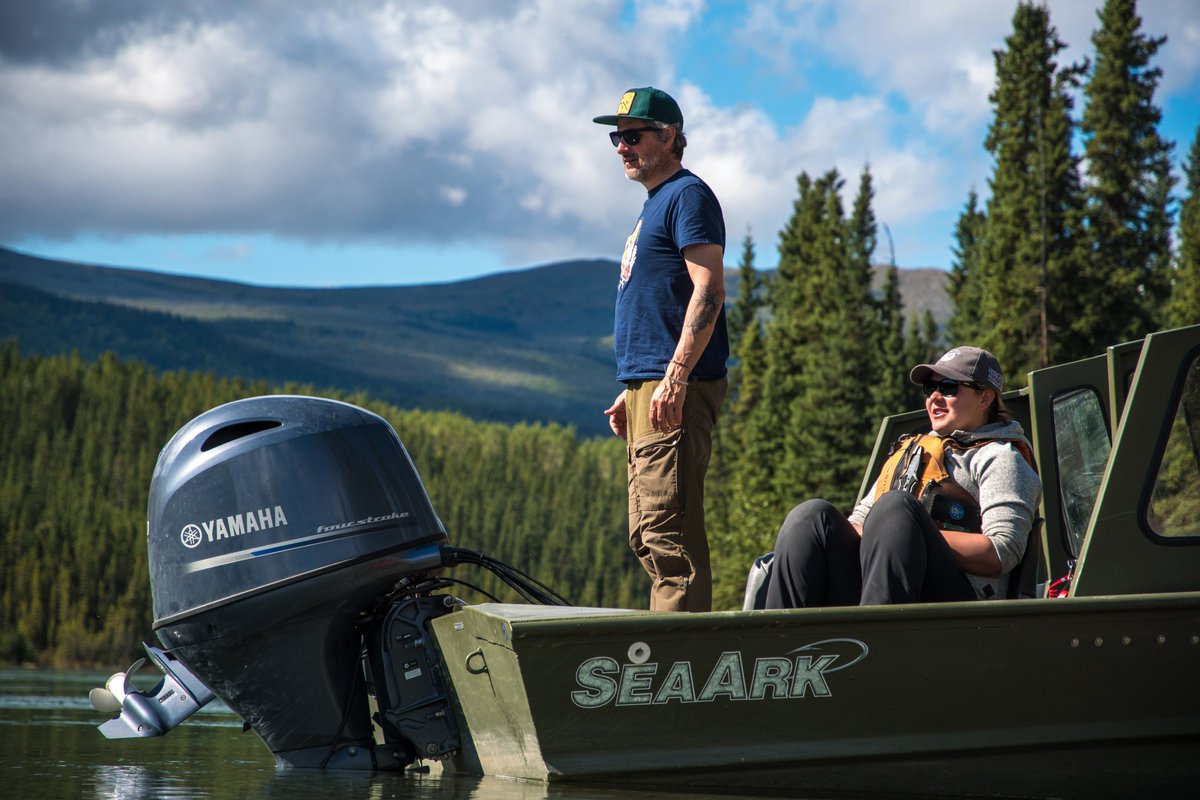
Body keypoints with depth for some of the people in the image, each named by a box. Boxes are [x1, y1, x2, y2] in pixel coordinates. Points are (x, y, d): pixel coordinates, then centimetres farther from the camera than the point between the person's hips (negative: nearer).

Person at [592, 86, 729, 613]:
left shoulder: (687, 195, -6)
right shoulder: (654, 204, 24)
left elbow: (708, 291, -16)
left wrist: (675, 378, -23)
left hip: (675, 391, -10)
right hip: (646, 389, 10)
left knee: (669, 534, -14)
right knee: (647, 536, 10)